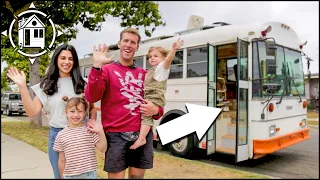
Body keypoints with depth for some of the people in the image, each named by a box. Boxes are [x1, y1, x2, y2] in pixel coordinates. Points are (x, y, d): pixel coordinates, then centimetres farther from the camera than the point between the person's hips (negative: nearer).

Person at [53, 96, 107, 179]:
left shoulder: (90, 130, -5)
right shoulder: (61, 135, 0)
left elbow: (103, 149, -8)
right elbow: (62, 161, 8)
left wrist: (101, 132, -18)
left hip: (90, 174, -1)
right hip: (69, 175, 2)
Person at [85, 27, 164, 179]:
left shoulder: (144, 74, 13)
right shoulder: (107, 70, 1)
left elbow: (157, 104, 19)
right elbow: (91, 97, -14)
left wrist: (156, 110, -4)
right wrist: (97, 66, -23)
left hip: (143, 134, 4)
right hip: (116, 135, -4)